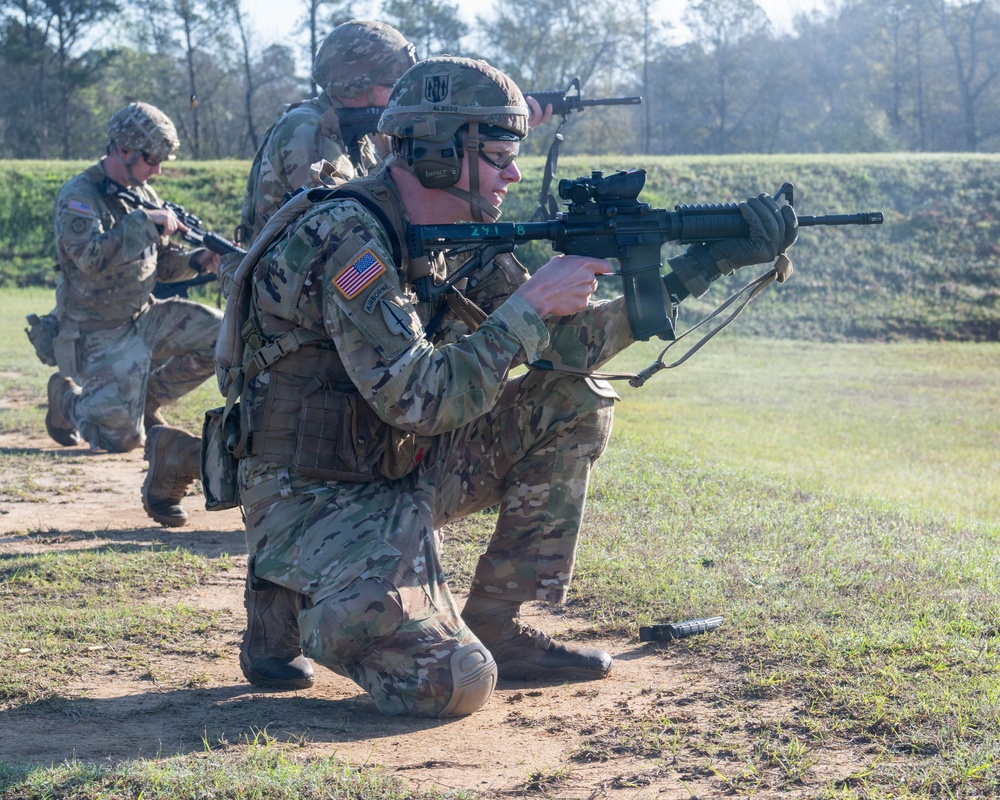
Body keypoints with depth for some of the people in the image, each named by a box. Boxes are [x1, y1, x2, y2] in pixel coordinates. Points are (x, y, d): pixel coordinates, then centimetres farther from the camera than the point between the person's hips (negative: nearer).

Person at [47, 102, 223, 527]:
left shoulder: (143, 194, 7)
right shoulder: (78, 196, -15)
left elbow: (160, 263, 13)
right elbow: (90, 257, -31)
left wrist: (195, 260, -7)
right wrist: (144, 221, -27)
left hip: (144, 317, 7)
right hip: (99, 335, -7)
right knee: (120, 437, -16)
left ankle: (145, 399, 6)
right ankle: (69, 398, 18)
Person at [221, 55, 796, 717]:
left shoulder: (462, 238, 4)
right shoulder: (345, 239, -24)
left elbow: (566, 345, 4)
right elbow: (419, 400, -31)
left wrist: (702, 264, -3)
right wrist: (531, 302, -23)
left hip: (405, 472, 9)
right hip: (317, 501, -9)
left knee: (575, 402, 1)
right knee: (455, 682, -26)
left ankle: (495, 626, 6)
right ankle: (315, 612, 5)